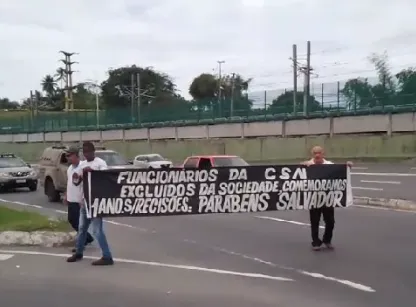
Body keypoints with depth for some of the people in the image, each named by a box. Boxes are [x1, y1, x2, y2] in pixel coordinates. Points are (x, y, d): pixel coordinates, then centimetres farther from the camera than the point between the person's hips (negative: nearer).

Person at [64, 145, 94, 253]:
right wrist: (66, 196, 18)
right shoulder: (70, 168, 12)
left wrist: (83, 199, -27)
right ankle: (88, 237, 28)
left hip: (79, 200, -10)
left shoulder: (83, 167, -18)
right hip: (71, 199, 10)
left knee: (79, 223, -2)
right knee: (71, 220, 16)